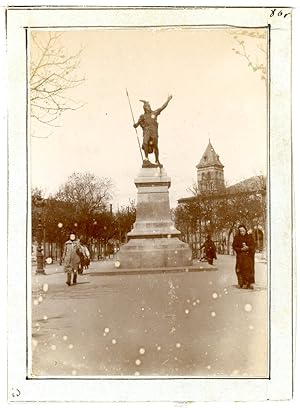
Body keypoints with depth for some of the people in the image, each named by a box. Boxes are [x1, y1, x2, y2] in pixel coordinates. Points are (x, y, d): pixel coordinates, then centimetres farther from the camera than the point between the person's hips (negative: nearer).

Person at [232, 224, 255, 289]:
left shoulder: (250, 237, 7)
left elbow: (253, 246, 5)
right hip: (240, 256, 0)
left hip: (248, 255, 0)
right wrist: (241, 249, -12)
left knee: (249, 269, -6)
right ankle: (242, 284, -2)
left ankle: (250, 284, -4)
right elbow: (234, 246, 2)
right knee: (241, 269, -6)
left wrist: (248, 248, -14)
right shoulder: (236, 238, 4)